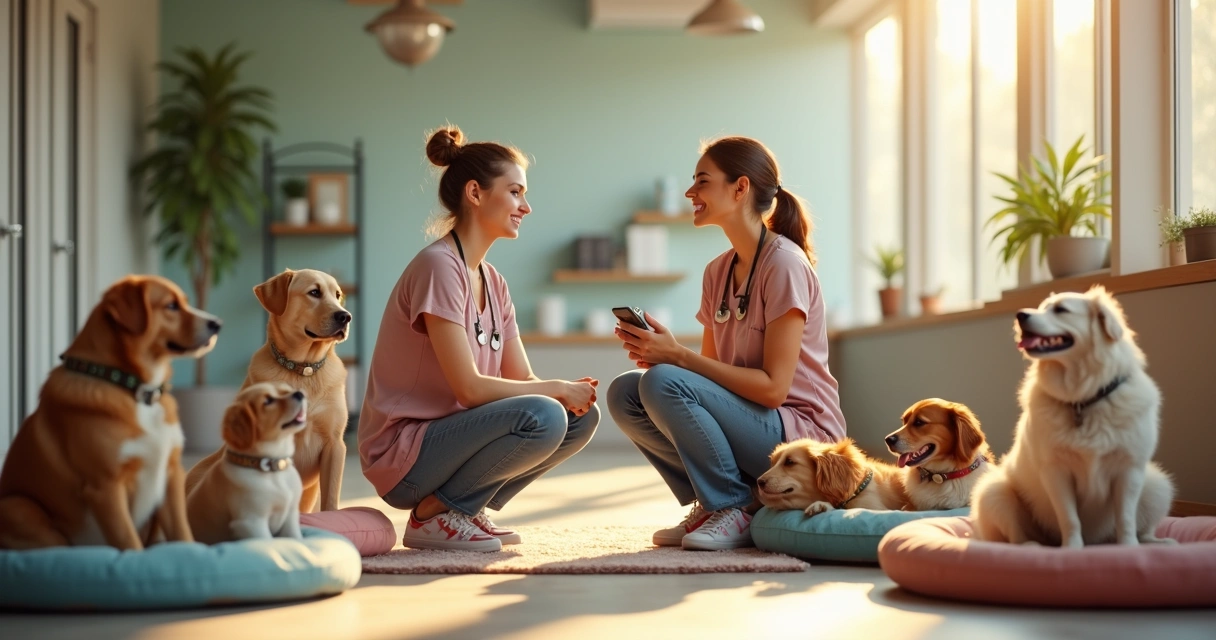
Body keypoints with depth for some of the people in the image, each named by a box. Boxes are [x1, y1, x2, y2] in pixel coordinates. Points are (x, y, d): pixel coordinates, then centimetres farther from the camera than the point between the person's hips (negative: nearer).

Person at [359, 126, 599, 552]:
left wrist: (571, 391, -13)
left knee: (581, 417, -1)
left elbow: (522, 379, 8)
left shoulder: (493, 282, 12)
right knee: (542, 418, -27)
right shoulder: (438, 266, -17)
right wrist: (559, 389, -14)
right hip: (402, 454, -9)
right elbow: (469, 387, -22)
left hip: (446, 433, 9)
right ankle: (433, 514, -9)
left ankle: (467, 509, 7)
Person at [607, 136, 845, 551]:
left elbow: (773, 387, -20)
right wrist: (658, 352, -11)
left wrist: (677, 357, -22)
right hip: (749, 420, 8)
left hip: (802, 436, -8)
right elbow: (710, 368, 9)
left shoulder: (784, 264, -14)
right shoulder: (718, 272, 10)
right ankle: (709, 504, 2)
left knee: (663, 383, -26)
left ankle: (737, 509, -11)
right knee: (623, 394, -8)